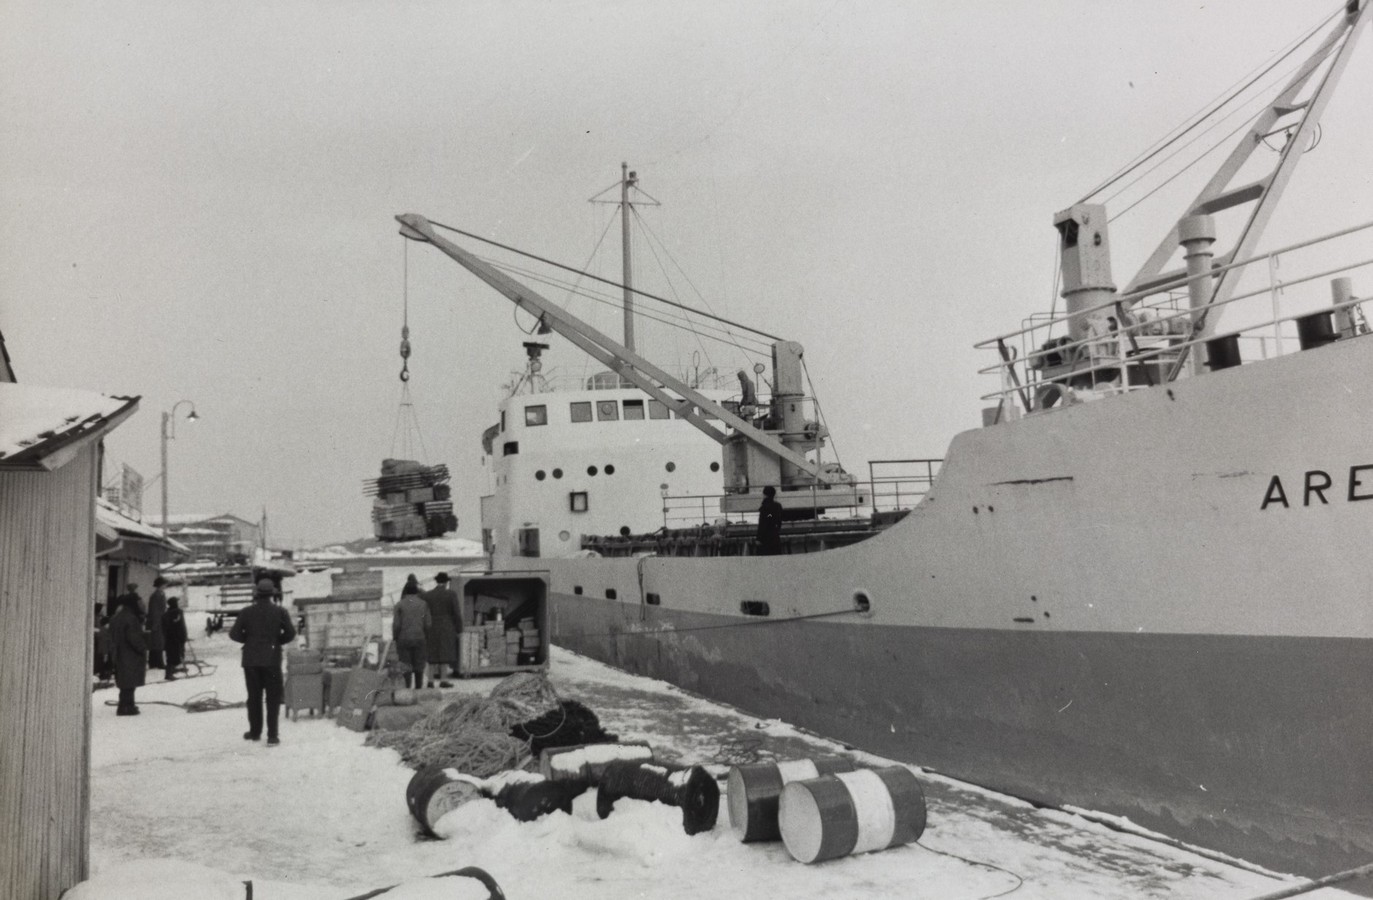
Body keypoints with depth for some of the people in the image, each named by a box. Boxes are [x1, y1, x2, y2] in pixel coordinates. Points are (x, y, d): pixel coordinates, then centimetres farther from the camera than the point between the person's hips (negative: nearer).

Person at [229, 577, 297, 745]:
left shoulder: (246, 612, -1)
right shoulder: (280, 612, -4)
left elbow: (234, 634, -3)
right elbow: (290, 633, -6)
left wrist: (248, 640, 13)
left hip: (251, 660, 2)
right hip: (272, 660, -2)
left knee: (254, 697, 14)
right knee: (273, 697, 2)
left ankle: (255, 732, 23)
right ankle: (272, 735, -3)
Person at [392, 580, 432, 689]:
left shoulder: (399, 605, -4)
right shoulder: (423, 604, 1)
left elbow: (396, 625, -10)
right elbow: (428, 624, -2)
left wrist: (395, 639, 2)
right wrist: (427, 639, 10)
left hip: (403, 639, -2)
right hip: (419, 639, 2)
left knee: (406, 667, 1)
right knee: (418, 665, 11)